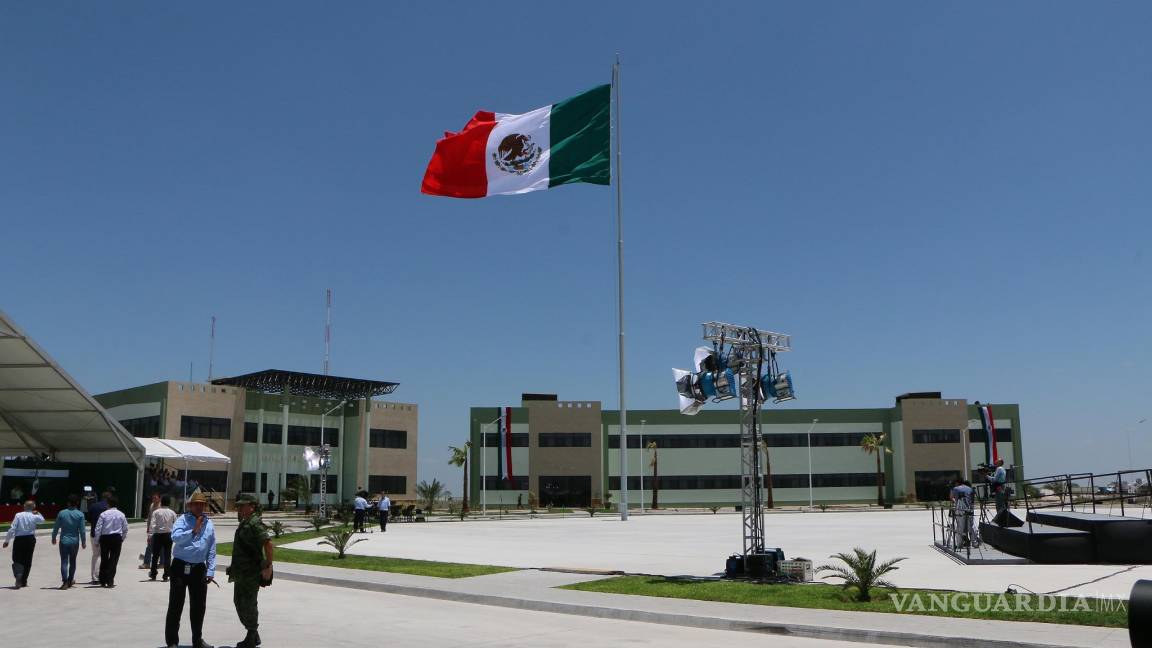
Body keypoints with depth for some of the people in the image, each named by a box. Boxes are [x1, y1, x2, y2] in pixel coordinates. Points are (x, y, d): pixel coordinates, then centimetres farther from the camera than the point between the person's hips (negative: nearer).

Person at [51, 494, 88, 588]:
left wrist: (53, 538, 18)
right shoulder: (80, 515, -6)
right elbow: (82, 530, -5)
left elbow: (56, 527, 2)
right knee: (72, 561, 15)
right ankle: (70, 580, 26)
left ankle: (65, 581, -13)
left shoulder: (62, 513, -4)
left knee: (64, 561, -1)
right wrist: (84, 542, 6)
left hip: (64, 541, 0)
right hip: (75, 541, 0)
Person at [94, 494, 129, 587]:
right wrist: (122, 539, 19)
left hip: (105, 538, 0)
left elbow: (98, 529, -7)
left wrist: (97, 541, 4)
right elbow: (125, 528, 5)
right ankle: (110, 581, -1)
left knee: (104, 560, 12)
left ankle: (103, 581, 17)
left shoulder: (103, 514, -7)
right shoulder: (121, 514, -1)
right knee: (114, 559, 4)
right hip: (117, 538, 0)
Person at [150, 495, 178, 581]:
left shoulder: (156, 512, -6)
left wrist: (153, 532, -1)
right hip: (168, 535, 1)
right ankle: (166, 576, 5)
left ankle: (153, 575, 19)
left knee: (155, 555, 12)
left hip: (158, 535, -1)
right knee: (167, 556, 6)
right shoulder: (172, 513, -1)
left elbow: (152, 525, -12)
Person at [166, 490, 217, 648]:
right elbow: (175, 537, -22)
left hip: (199, 569, 4)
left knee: (199, 606, 11)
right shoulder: (182, 520, -3)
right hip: (180, 566, -4)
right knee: (176, 605, 1)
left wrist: (210, 572, 5)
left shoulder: (209, 524, 9)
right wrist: (194, 530, -25)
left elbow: (211, 551, 9)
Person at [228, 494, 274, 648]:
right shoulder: (244, 523, 15)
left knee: (248, 605, -3)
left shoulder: (255, 524, -18)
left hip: (251, 573, -11)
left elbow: (268, 543, -28)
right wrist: (235, 569, 25)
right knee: (239, 602, 16)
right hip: (242, 572, 11)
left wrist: (268, 566, -29)